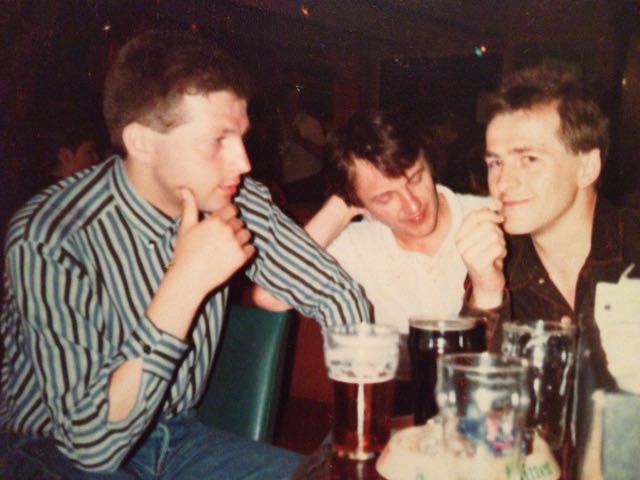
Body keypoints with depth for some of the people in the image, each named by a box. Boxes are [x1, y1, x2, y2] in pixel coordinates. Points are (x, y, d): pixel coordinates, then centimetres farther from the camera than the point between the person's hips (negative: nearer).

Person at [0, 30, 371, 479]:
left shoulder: (237, 200, -14)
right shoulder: (49, 241, -27)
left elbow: (341, 300, -7)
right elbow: (93, 441, -30)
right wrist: (185, 281, -35)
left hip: (175, 435, 3)